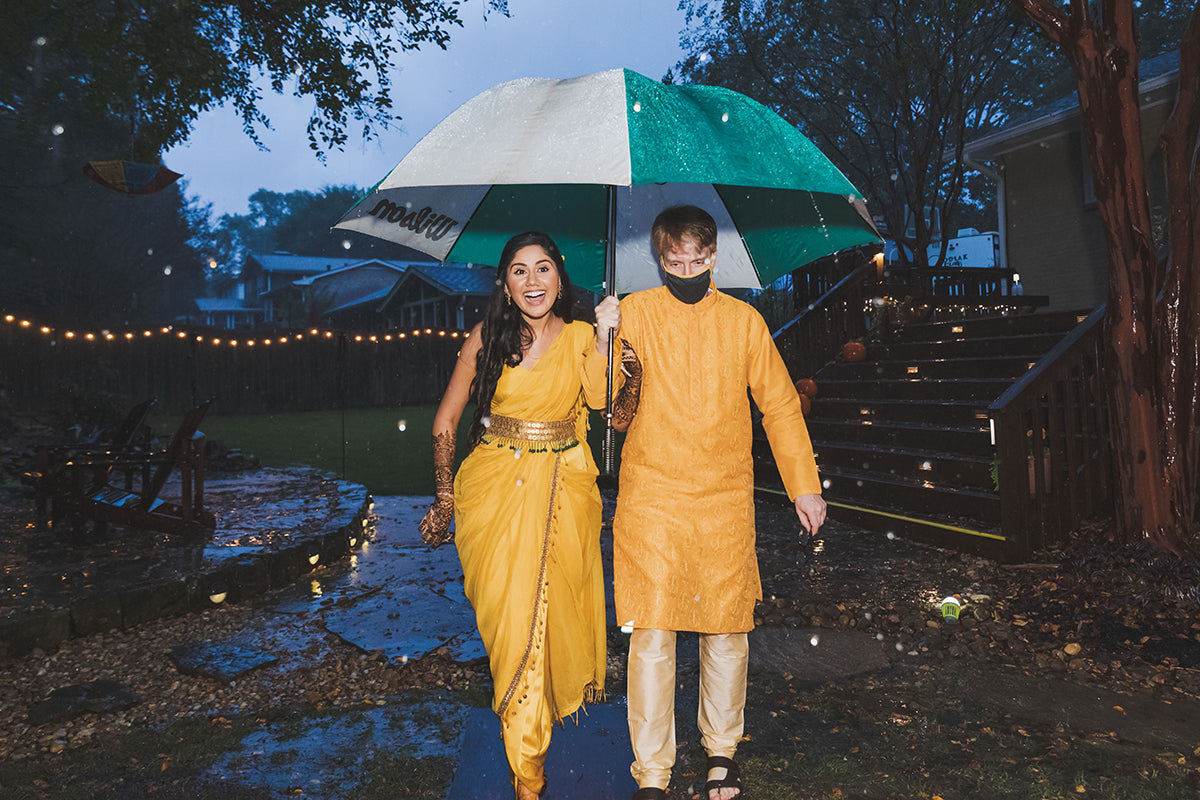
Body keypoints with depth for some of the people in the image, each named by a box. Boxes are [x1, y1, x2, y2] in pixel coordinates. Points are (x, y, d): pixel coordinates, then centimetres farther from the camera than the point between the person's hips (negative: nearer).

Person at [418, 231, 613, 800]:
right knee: (509, 614, -3)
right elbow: (445, 421, 7)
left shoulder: (579, 336, 5)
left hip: (562, 489, 1)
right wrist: (445, 496, 3)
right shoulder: (487, 337, 3)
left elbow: (599, 401, -13)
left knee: (552, 607, 5)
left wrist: (604, 340, -18)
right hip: (495, 486, 0)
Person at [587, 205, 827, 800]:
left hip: (726, 501, 2)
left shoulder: (743, 320, 6)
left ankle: (721, 749, 33)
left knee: (727, 629, 10)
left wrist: (803, 485, 10)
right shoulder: (634, 312, 2)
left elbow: (780, 404, 12)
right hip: (650, 498, -1)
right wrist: (605, 339, -23)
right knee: (651, 633, -1)